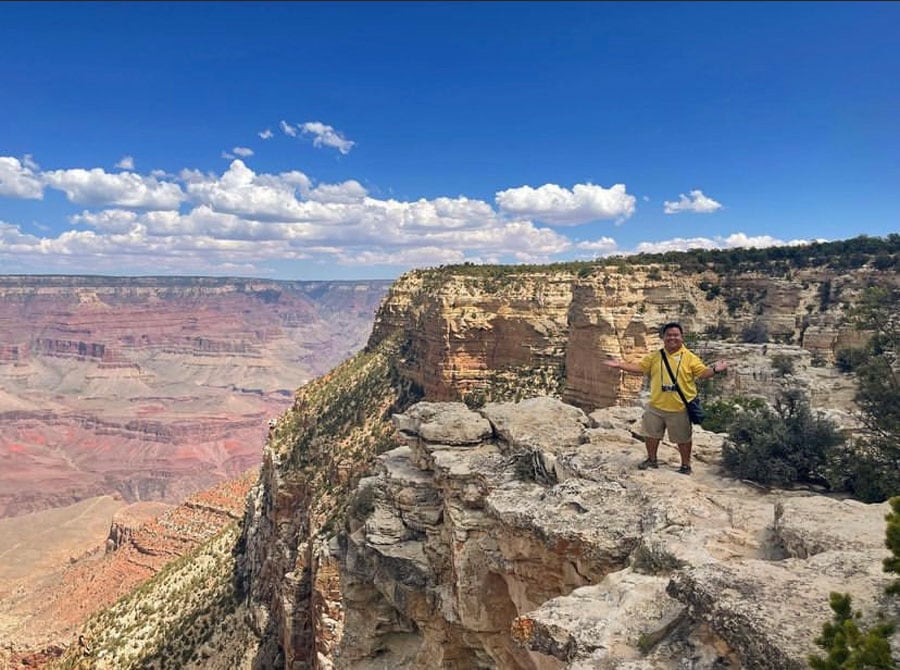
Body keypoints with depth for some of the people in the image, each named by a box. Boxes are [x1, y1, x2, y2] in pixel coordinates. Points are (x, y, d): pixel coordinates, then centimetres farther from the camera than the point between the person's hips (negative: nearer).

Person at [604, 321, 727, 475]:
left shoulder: (689, 357, -5)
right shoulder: (655, 357, 5)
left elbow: (703, 373, -11)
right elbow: (639, 368, 5)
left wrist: (715, 370, -31)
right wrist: (620, 365, -4)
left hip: (680, 408, -3)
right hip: (656, 406, 4)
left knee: (683, 438, 9)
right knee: (651, 433, 16)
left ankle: (686, 465, 27)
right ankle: (652, 460, 36)